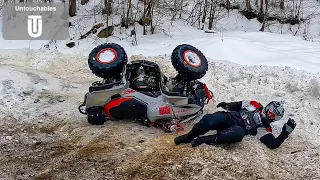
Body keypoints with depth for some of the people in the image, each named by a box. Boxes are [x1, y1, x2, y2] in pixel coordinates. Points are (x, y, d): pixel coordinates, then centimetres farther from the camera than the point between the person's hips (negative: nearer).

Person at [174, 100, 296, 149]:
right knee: (210, 120, -34)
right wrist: (227, 105, 8)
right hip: (228, 117, 2)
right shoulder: (255, 105, 18)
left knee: (239, 134, -42)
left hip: (237, 128, -2)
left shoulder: (264, 129, 8)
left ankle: (204, 140, -34)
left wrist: (286, 131, -10)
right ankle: (188, 136, -13)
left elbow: (273, 144, -4)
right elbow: (238, 105, 26)